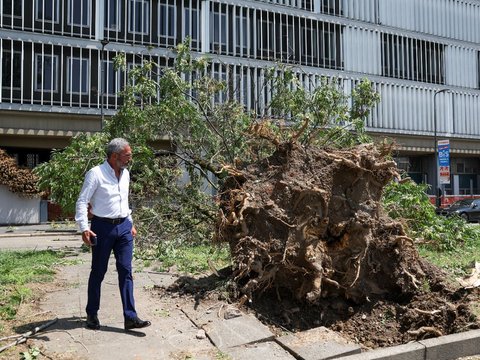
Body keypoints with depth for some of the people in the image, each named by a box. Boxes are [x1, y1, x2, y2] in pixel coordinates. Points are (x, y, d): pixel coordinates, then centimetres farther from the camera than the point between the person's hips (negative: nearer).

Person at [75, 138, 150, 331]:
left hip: (123, 227, 5)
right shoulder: (96, 173, -11)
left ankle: (130, 317, 3)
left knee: (126, 271, 1)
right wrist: (84, 228, -20)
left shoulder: (125, 174, 9)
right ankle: (92, 314, 24)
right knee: (98, 272, 7)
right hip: (103, 227, -5)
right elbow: (82, 202, -12)